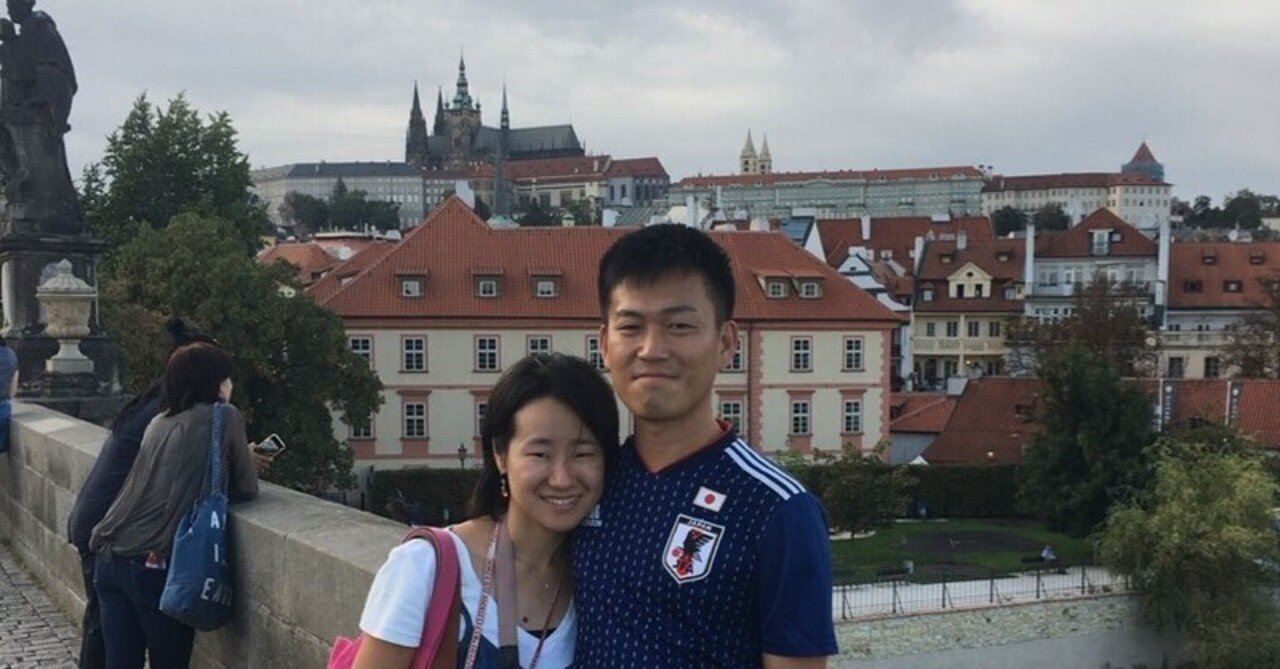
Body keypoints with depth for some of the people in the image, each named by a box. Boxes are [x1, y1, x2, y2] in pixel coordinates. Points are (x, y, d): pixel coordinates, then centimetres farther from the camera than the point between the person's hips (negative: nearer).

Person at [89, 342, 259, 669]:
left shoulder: (160, 422, 15)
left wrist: (235, 459, 27)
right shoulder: (224, 418, -2)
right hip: (156, 566, -6)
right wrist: (241, 462, 23)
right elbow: (246, 489, 4)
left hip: (110, 557, 6)